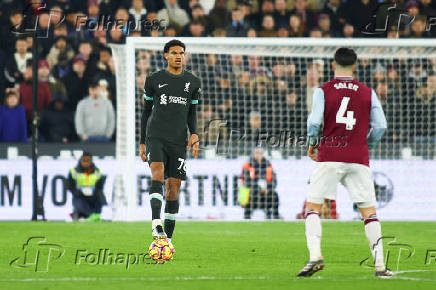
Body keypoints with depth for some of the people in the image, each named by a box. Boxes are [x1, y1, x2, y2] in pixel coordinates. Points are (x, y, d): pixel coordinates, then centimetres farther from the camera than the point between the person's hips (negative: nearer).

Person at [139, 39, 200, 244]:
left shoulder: (193, 82, 11)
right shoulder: (154, 80, 6)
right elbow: (146, 111, 12)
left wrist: (194, 134, 0)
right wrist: (142, 142, 10)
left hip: (178, 141, 2)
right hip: (156, 137, -2)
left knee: (174, 185, -1)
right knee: (157, 173, -24)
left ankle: (168, 236, 7)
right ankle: (156, 224, -35)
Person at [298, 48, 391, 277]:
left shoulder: (323, 91, 1)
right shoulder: (368, 93, 7)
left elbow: (314, 122, -9)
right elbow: (380, 126, 4)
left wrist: (312, 144, 9)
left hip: (329, 157, -2)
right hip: (358, 159, 2)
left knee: (312, 207, 6)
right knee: (369, 211, 6)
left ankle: (315, 254, -13)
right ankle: (379, 264, 0)